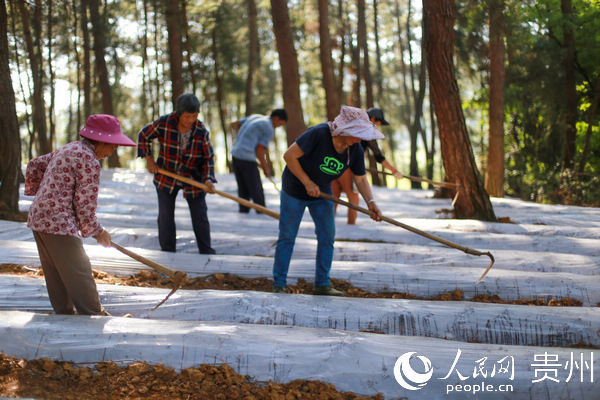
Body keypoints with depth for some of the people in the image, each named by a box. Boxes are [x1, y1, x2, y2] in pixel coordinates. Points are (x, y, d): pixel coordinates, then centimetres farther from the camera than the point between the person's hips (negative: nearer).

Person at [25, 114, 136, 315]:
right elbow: (85, 204, -13)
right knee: (79, 273, -5)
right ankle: (93, 316, -3)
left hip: (38, 218, 10)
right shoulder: (89, 161, -14)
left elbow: (34, 165, 28)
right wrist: (98, 231, 0)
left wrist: (39, 193, 39)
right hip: (59, 223, -10)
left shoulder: (68, 150, 16)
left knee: (56, 276, 15)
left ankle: (64, 314, 21)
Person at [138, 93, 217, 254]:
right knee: (165, 217, 1)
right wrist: (148, 159, -4)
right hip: (166, 178, 0)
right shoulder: (164, 123, -17)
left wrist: (208, 179, -23)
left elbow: (208, 158, -8)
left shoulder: (201, 131, -16)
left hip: (193, 179, 0)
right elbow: (144, 136, 0)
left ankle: (206, 253, 14)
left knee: (200, 217, 3)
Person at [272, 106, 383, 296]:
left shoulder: (355, 151, -15)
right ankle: (278, 285, 9)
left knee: (327, 236, 0)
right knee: (287, 236, 0)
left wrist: (370, 201, -19)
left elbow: (361, 179, -3)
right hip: (295, 190, -5)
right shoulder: (318, 134, -31)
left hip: (321, 193, 5)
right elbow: (289, 156, -26)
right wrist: (307, 183, -25)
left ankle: (322, 284, 10)